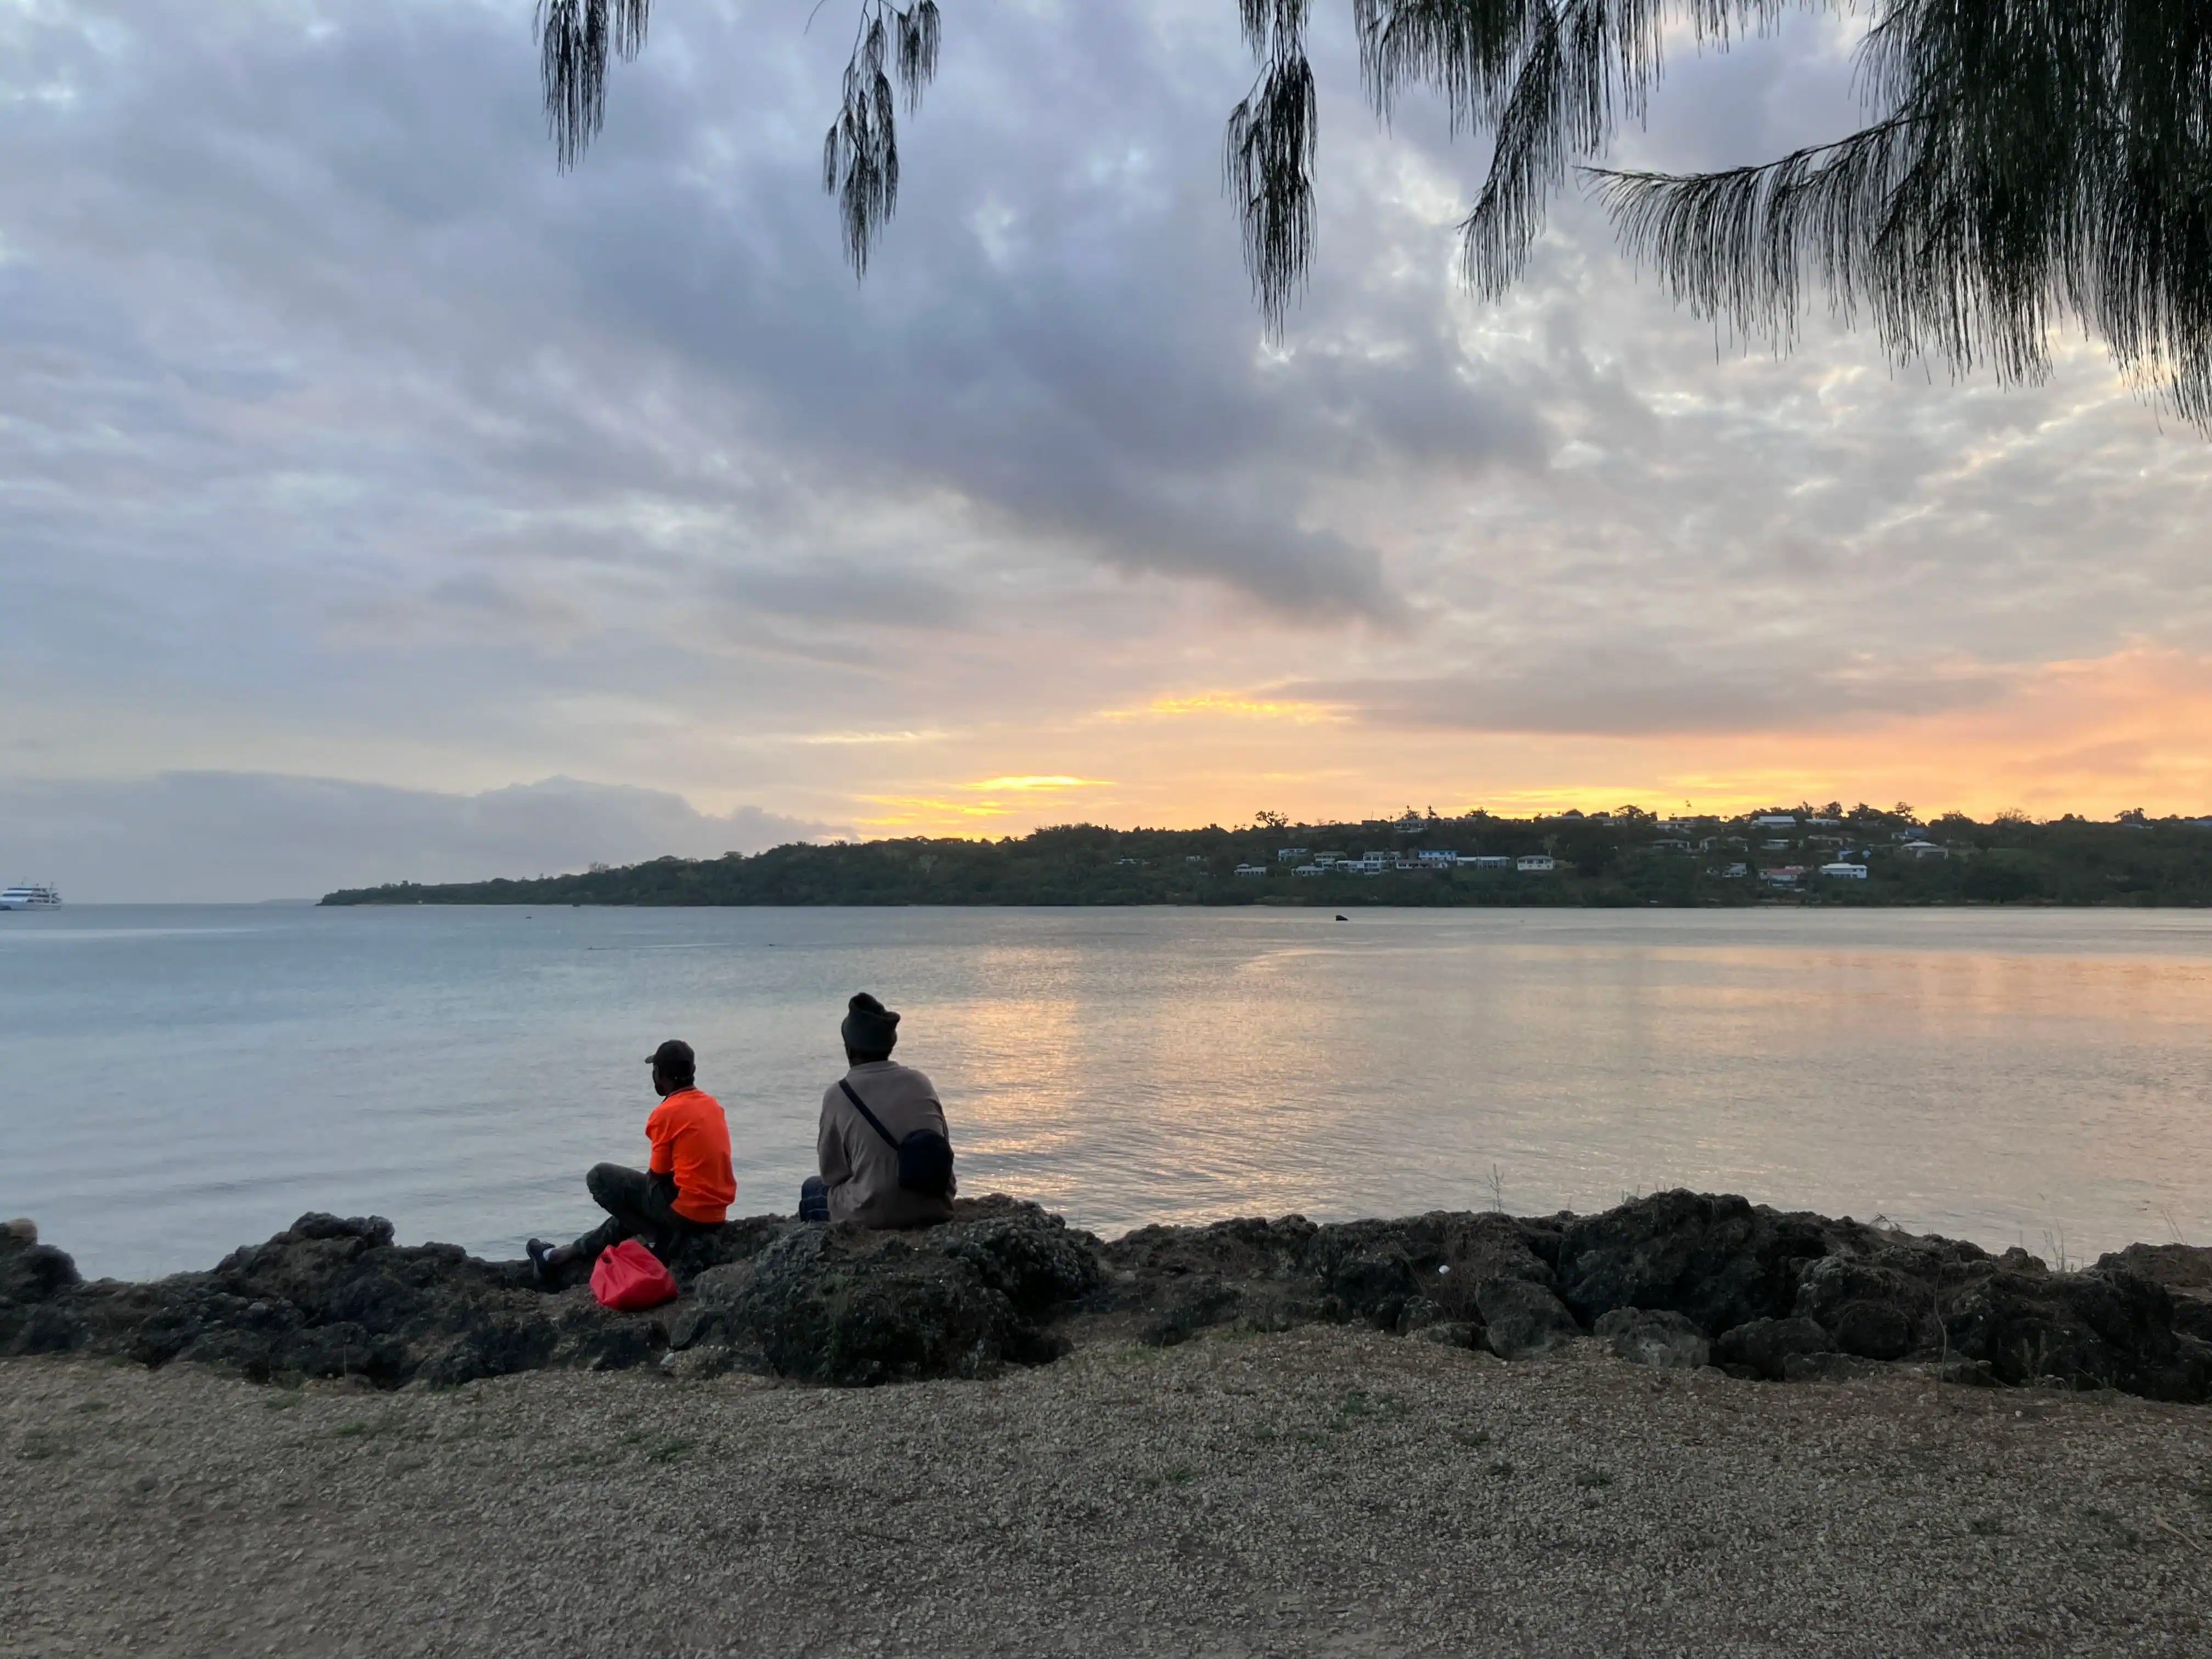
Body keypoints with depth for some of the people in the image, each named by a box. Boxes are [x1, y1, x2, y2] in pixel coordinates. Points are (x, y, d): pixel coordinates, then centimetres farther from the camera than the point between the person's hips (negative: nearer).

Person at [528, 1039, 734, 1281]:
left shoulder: (667, 1112, -13)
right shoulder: (712, 1104, 10)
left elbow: (657, 1176, -6)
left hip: (685, 1212, -8)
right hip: (715, 1214, 8)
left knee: (600, 1177, 6)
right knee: (634, 1201, 30)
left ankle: (658, 1239, 2)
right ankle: (563, 1256, 33)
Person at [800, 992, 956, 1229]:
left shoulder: (838, 1095, -5)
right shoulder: (920, 1082, 4)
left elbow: (831, 1173, 2)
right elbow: (943, 1152, 9)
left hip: (875, 1214, -4)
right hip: (936, 1210, 4)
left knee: (812, 1190, 24)